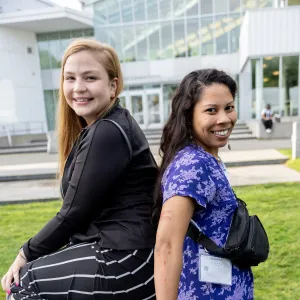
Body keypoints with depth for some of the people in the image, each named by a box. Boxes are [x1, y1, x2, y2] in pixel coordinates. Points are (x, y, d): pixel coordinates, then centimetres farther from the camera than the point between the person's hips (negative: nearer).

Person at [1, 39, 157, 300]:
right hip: (114, 250, 9)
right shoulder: (98, 130, 11)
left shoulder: (109, 133, -19)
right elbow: (84, 210, 10)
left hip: (123, 263, -9)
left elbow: (75, 212, -17)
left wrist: (27, 254, -2)